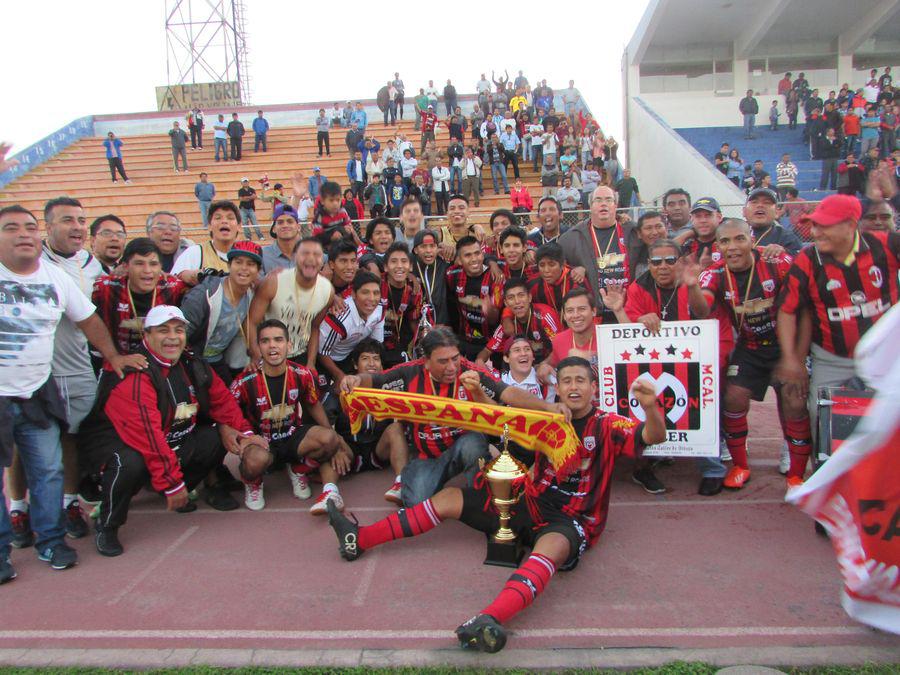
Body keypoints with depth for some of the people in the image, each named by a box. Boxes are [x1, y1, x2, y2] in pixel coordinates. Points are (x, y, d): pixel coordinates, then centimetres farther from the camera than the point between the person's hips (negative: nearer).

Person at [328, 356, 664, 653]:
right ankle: (361, 539, 5)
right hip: (532, 503, 6)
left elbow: (654, 436, -20)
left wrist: (650, 406, -42)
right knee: (448, 498, 2)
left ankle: (489, 620, -66)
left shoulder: (607, 426, -5)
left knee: (551, 546, -42)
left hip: (573, 520, -6)